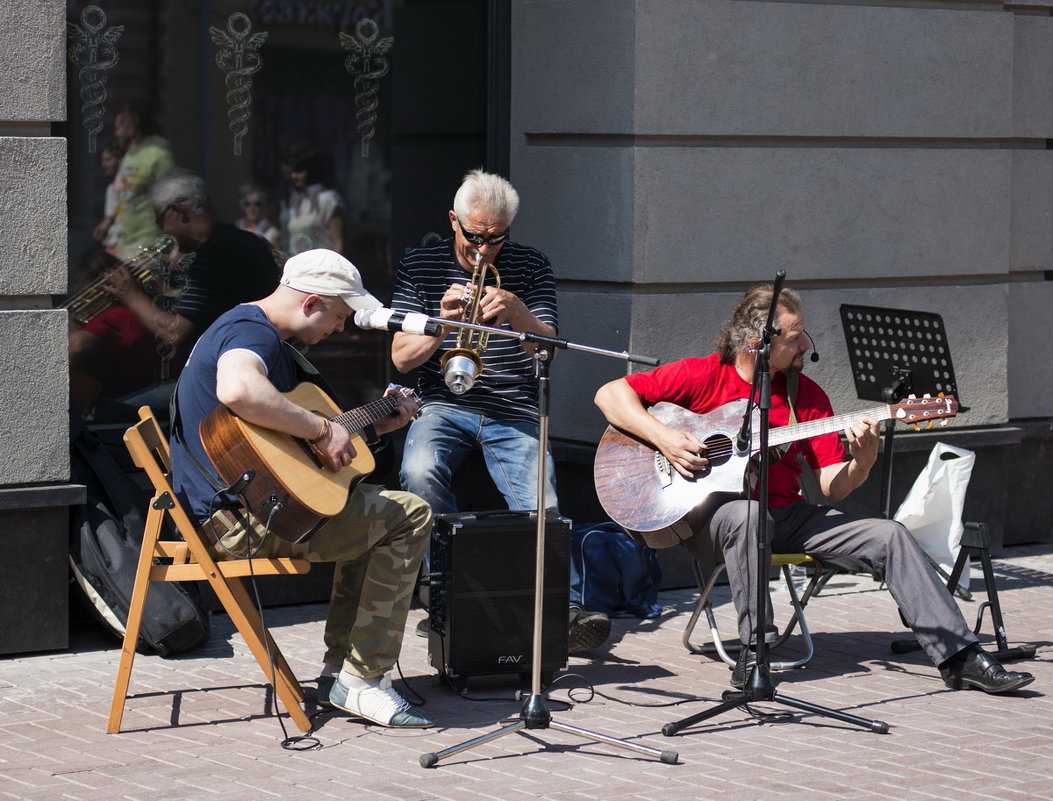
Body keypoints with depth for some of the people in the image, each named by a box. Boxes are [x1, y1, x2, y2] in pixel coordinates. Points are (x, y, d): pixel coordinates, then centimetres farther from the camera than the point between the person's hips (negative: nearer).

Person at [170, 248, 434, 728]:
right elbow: (238, 390, -40)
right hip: (242, 514, -11)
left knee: (370, 517, 28)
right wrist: (322, 430, -29)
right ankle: (361, 681, -5)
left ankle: (340, 671, 20)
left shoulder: (262, 333, 20)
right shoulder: (251, 330, -15)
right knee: (409, 516, -7)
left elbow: (287, 434, 27)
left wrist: (372, 426, 21)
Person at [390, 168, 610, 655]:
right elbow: (401, 358, 2)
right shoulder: (419, 266, 7)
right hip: (443, 407, 0)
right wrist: (441, 327, -18)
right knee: (420, 474, -33)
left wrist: (520, 315, -21)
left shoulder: (530, 267, 8)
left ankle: (562, 606, -25)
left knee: (540, 506, -27)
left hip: (513, 413, 0)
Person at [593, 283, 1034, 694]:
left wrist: (863, 461, -20)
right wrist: (663, 437, -21)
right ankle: (753, 655, -32)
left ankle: (960, 657, -10)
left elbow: (832, 487, 1)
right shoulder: (703, 376, -7)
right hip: (707, 516, -4)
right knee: (744, 513, -41)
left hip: (786, 515, 5)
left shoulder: (807, 395, 4)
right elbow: (610, 394, -9)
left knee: (889, 536, -11)